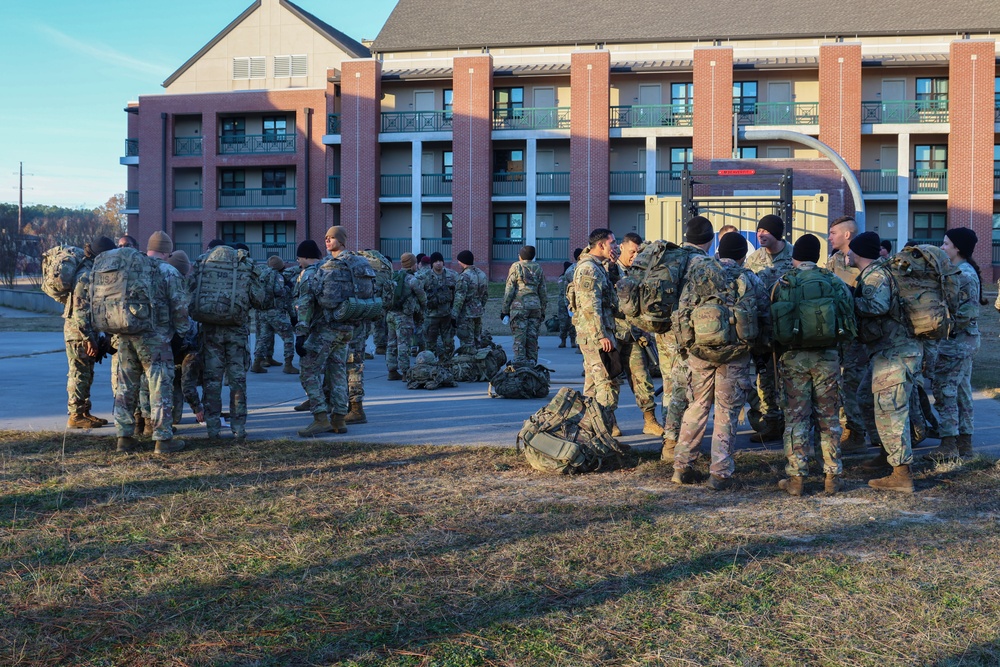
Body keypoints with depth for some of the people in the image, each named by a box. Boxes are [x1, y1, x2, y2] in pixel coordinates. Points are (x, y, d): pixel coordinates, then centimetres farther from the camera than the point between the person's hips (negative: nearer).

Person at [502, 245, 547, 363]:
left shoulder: (516, 267, -1)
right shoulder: (538, 268, 11)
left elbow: (509, 290, -3)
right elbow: (542, 291, 13)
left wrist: (504, 309, 1)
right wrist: (543, 311, 19)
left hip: (519, 305, -4)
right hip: (535, 305, 4)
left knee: (519, 338, -4)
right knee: (532, 337, 7)